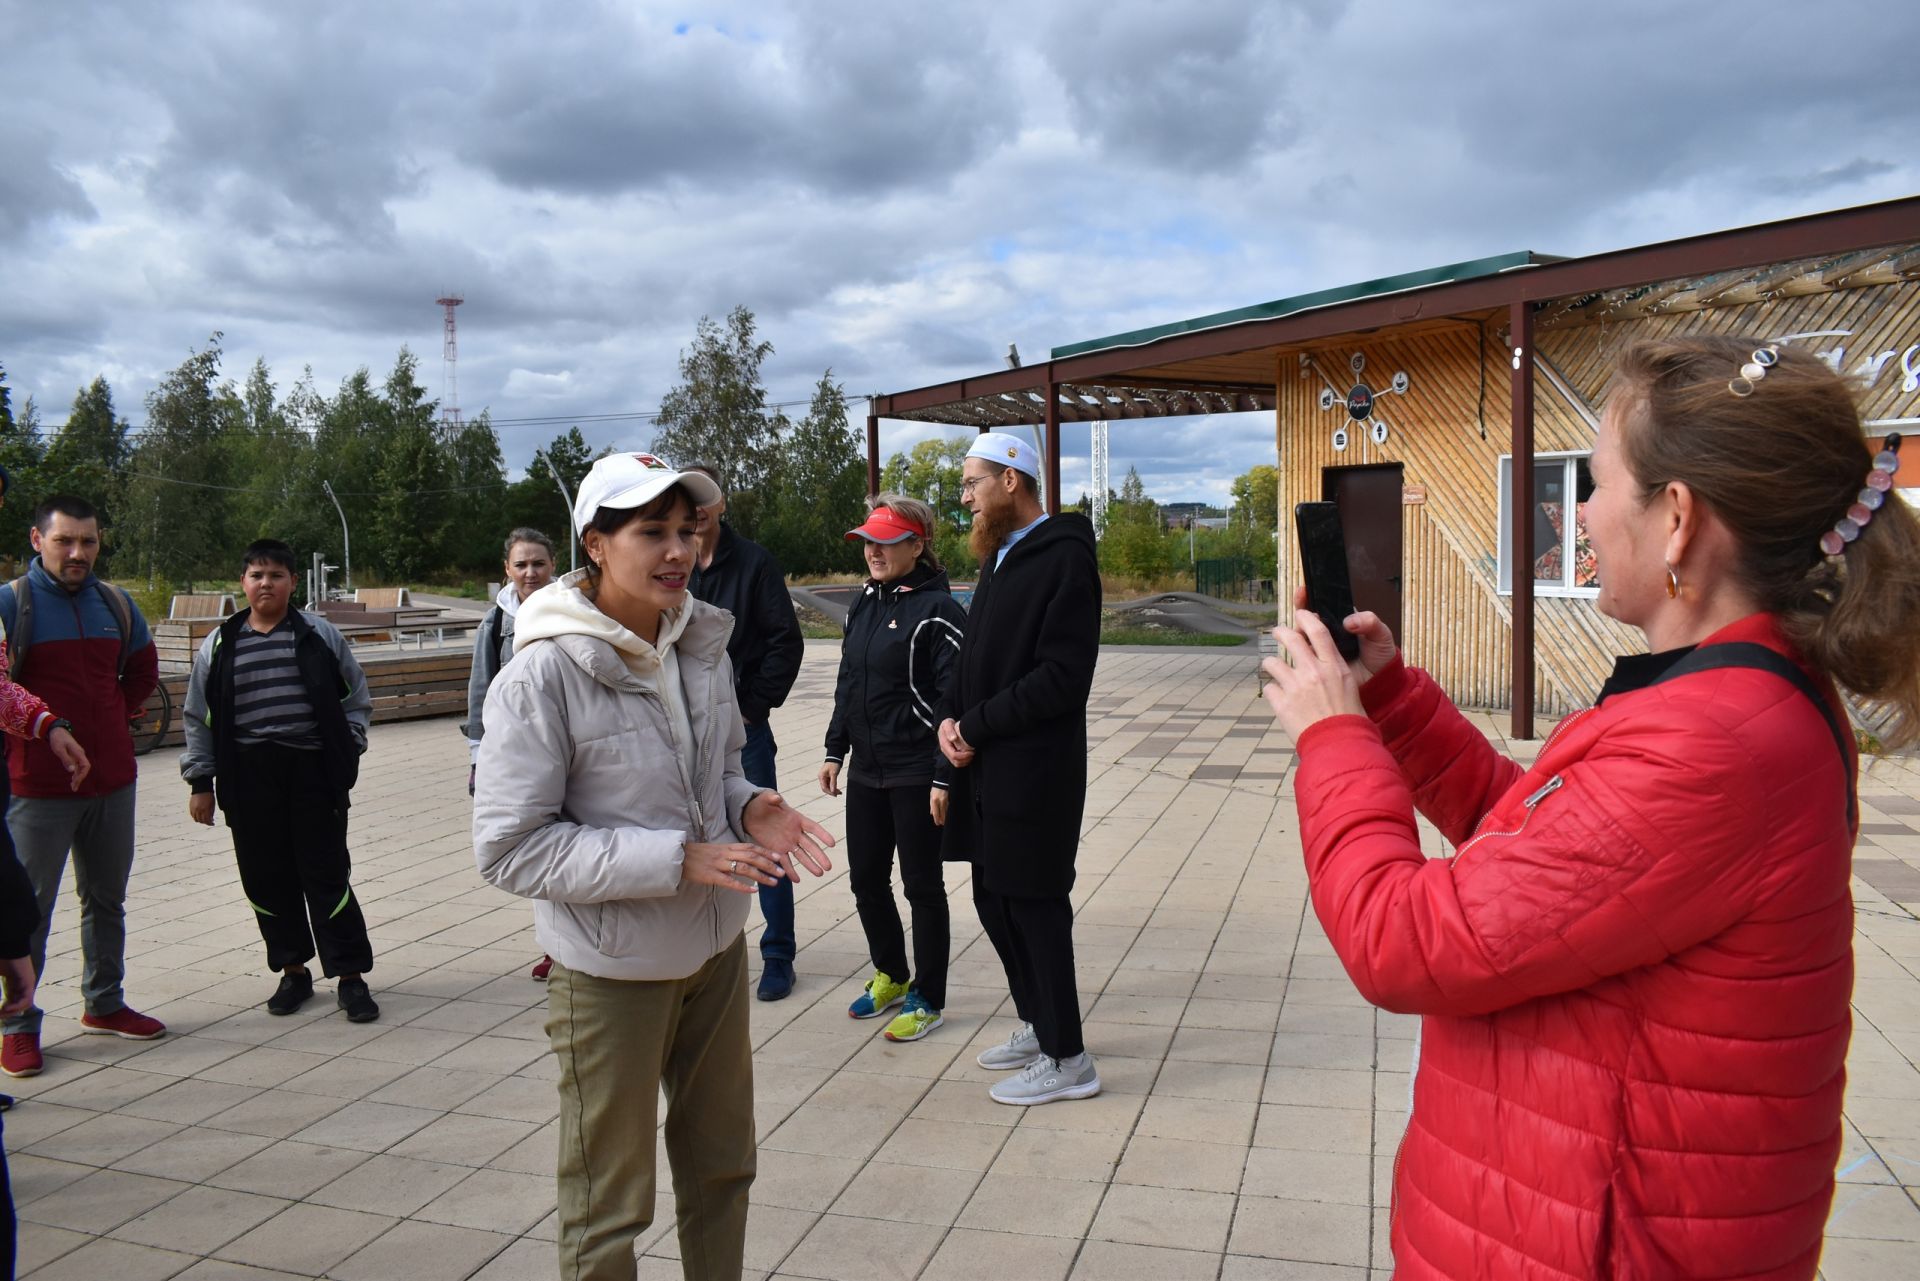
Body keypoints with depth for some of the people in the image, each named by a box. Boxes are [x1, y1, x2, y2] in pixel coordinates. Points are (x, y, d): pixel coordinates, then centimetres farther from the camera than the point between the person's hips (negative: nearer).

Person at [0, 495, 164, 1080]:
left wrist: (115, 718, 11)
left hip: (112, 779, 5)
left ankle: (104, 1003, 28)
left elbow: (142, 671, 19)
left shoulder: (117, 604, 7)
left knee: (107, 898, 15)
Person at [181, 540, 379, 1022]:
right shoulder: (220, 645, 8)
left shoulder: (320, 635, 4)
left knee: (327, 874, -2)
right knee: (267, 879, 8)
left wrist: (347, 749, -1)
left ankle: (350, 976, 6)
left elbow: (357, 697, 10)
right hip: (249, 778, 2)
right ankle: (292, 971, 23)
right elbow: (199, 718, 11)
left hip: (313, 771, -2)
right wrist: (201, 782, 7)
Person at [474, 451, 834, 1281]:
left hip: (717, 948, 6)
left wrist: (749, 807, -11)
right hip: (612, 970, -6)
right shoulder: (542, 676, -21)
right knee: (609, 1204, 13)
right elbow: (510, 849, -20)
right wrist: (676, 859, -26)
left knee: (721, 1168, 23)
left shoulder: (700, 644, -3)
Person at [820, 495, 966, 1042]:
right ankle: (891, 976, 36)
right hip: (866, 771, 7)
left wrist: (944, 777, -18)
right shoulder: (864, 605, 10)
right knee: (866, 878, 15)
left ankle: (927, 999, 20)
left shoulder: (937, 609, -13)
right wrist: (835, 751, 15)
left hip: (916, 773, -7)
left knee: (922, 885, 5)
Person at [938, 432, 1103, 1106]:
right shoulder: (1000, 558, 15)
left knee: (1034, 905, -1)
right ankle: (1037, 1024, 34)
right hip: (987, 767, 9)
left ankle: (1066, 1059, 13)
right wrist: (952, 719, 1)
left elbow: (1062, 676, -21)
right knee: (993, 898, 16)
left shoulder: (1063, 558, -14)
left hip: (1035, 771, -9)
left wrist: (974, 726, -16)